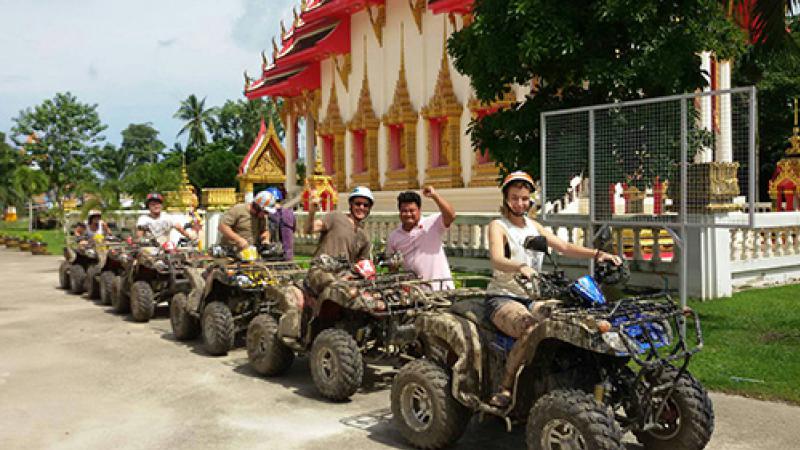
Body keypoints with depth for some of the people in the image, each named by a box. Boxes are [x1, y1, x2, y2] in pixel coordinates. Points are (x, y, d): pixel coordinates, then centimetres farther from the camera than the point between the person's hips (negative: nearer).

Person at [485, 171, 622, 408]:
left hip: (531, 298, 7)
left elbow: (564, 247, 11)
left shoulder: (533, 226, 19)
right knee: (532, 330, -35)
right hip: (502, 298, -6)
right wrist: (520, 267, -43)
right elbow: (497, 260, -22)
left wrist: (597, 254, -6)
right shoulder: (498, 226, -3)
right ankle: (504, 388, -22)